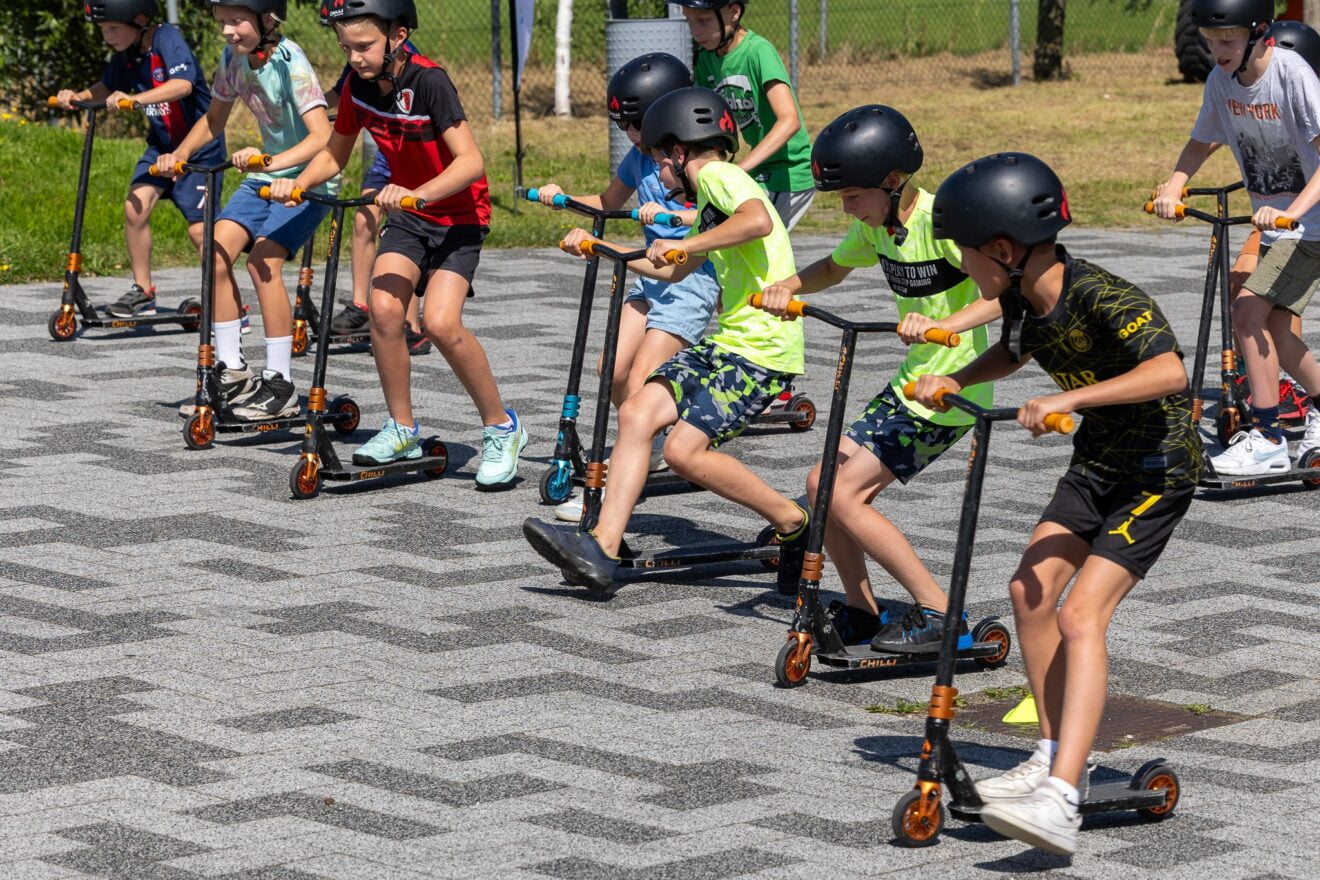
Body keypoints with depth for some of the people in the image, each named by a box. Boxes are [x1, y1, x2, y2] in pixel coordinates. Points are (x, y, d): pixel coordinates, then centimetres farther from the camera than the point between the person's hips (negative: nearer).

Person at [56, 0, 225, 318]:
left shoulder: (167, 39, -23)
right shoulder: (125, 54, -2)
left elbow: (183, 84, -38)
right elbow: (108, 87, 13)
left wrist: (135, 99, -48)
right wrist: (78, 96, -7)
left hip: (200, 145, -7)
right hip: (162, 142, 7)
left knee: (199, 229, -9)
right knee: (135, 206, -11)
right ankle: (142, 293, 3)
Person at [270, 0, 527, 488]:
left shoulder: (427, 81, -23)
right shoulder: (359, 84, -4)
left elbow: (471, 161, -30)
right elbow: (334, 154, 9)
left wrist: (418, 193, -45)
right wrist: (296, 184, -10)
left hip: (457, 214, -5)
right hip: (407, 213, 6)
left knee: (440, 322, -22)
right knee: (384, 309, -16)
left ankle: (501, 428, -3)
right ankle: (402, 429, 1)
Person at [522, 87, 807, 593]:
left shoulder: (718, 175, -8)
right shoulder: (710, 192, 23)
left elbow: (759, 220, -31)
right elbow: (674, 272, 36)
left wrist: (685, 244, -27)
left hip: (762, 350, -10)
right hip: (724, 342, 10)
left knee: (684, 449, -17)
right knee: (637, 413, -4)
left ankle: (793, 523, 0)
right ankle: (603, 548, -9)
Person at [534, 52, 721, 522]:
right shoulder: (639, 156, 11)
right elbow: (607, 202, 25)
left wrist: (670, 214, -30)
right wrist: (563, 197, 9)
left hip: (693, 277, -8)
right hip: (652, 272, 8)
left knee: (639, 382, -14)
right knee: (613, 373, 1)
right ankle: (651, 451, 25)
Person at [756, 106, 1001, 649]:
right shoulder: (876, 223, 4)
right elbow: (835, 268, 24)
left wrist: (945, 325, -42)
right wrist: (788, 287, 4)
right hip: (909, 383, 9)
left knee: (844, 494, -13)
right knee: (821, 485, 5)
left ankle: (938, 613, -7)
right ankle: (860, 613, 19)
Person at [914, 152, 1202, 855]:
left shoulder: (1103, 297, -26)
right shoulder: (1022, 299, -1)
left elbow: (1169, 372, -38)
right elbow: (1014, 350, 24)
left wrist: (1069, 399, -41)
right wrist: (955, 380, 7)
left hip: (1158, 466, -8)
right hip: (1096, 461, 8)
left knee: (1080, 614, -18)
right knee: (1031, 588, -2)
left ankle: (1060, 803, -25)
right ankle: (1056, 755, 12)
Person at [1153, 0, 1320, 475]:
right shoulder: (1221, 80, -3)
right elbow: (1202, 142, 12)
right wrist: (1173, 186, -6)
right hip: (1274, 222, 7)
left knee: (1248, 310, -17)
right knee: (1275, 332, 10)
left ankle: (1267, 440, -9)